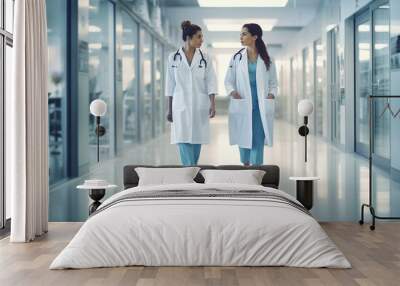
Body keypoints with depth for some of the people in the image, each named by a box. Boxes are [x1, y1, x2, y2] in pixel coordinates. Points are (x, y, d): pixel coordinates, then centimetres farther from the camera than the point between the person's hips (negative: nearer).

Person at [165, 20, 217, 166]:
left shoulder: (204, 58, 3)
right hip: (181, 106, -1)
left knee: (197, 140, 7)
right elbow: (170, 84, 5)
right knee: (183, 140, -9)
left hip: (200, 106, 1)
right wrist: (169, 109, 5)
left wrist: (212, 104, -13)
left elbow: (211, 82, -1)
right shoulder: (174, 57, 1)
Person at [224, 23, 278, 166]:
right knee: (243, 138, 4)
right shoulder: (237, 58, 6)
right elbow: (228, 81, 8)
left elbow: (273, 82, 12)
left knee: (258, 140, -4)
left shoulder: (267, 60, 5)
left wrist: (271, 94, -6)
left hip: (261, 106, -1)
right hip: (242, 105, 1)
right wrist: (232, 92, -11)